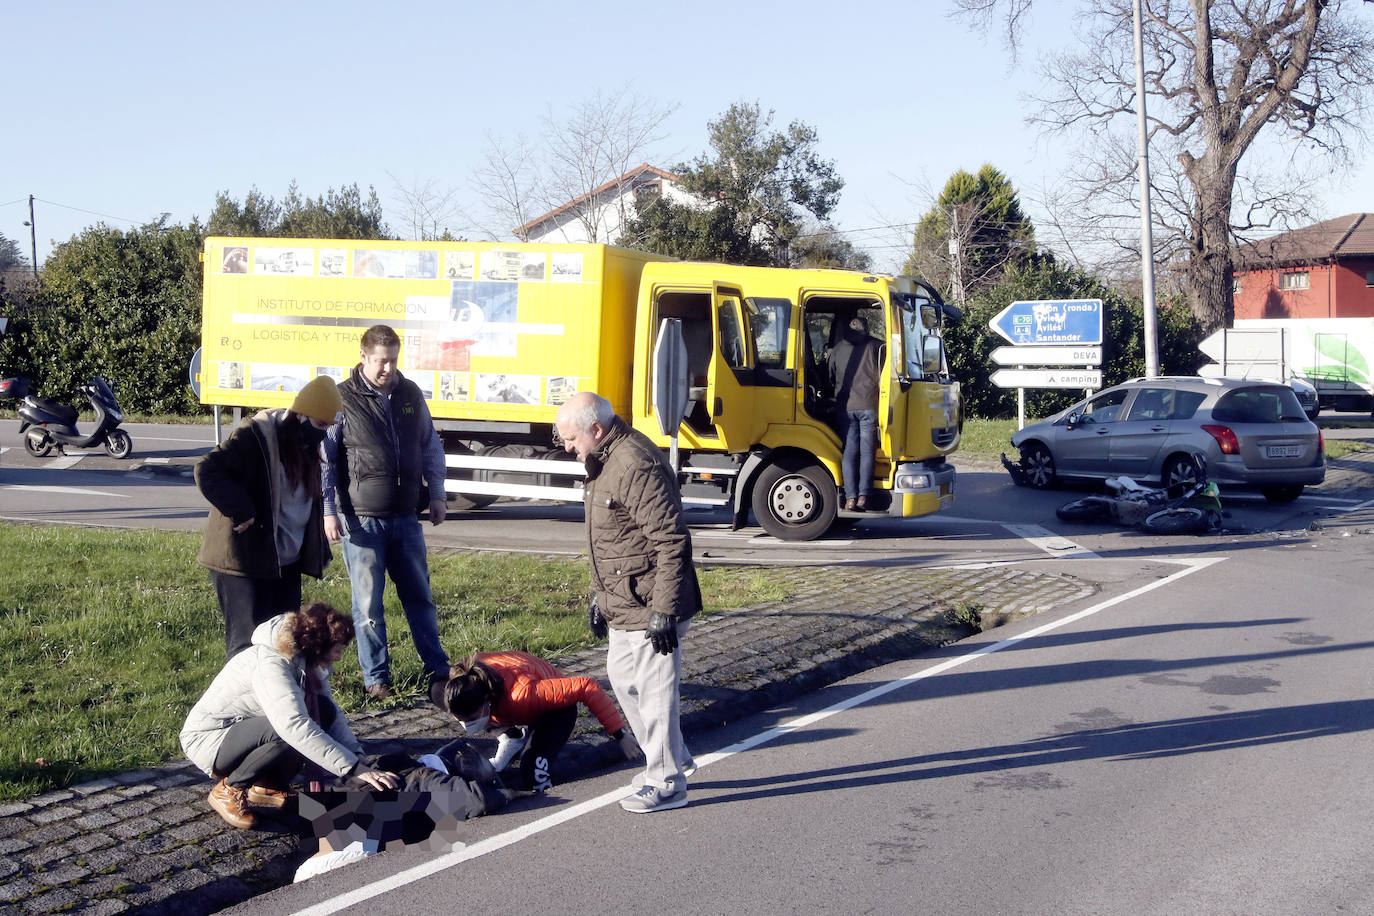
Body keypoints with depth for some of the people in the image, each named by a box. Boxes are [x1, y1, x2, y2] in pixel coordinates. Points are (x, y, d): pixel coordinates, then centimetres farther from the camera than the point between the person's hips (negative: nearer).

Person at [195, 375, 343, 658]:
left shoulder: (306, 446, 12)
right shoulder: (254, 436, -16)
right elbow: (207, 470, -21)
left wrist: (319, 551, 18)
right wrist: (240, 511, -25)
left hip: (287, 564, 9)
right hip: (245, 560, -8)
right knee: (248, 638, -8)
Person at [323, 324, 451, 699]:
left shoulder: (411, 394, 8)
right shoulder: (342, 399, -6)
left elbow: (431, 447, 19)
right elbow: (324, 460, -4)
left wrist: (436, 494, 14)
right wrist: (329, 511, -9)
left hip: (405, 517, 4)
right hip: (361, 520, -4)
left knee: (419, 596, 12)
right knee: (369, 604, 2)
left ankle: (438, 670, 23)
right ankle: (376, 679, 13)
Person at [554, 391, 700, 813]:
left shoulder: (637, 466, -23)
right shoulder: (605, 460, 11)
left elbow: (672, 542, -25)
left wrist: (663, 611, -25)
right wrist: (599, 594, 23)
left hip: (650, 607, -11)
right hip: (624, 603, 11)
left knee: (654, 690, -1)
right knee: (622, 676, 21)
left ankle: (667, 783, 13)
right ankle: (673, 758, 34)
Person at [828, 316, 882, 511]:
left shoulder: (837, 349, 10)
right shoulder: (874, 346, 4)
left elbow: (831, 380, 19)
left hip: (845, 407, 1)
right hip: (869, 406, -1)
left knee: (849, 452, 3)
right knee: (867, 452, 2)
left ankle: (850, 497, -4)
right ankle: (863, 496, -5)